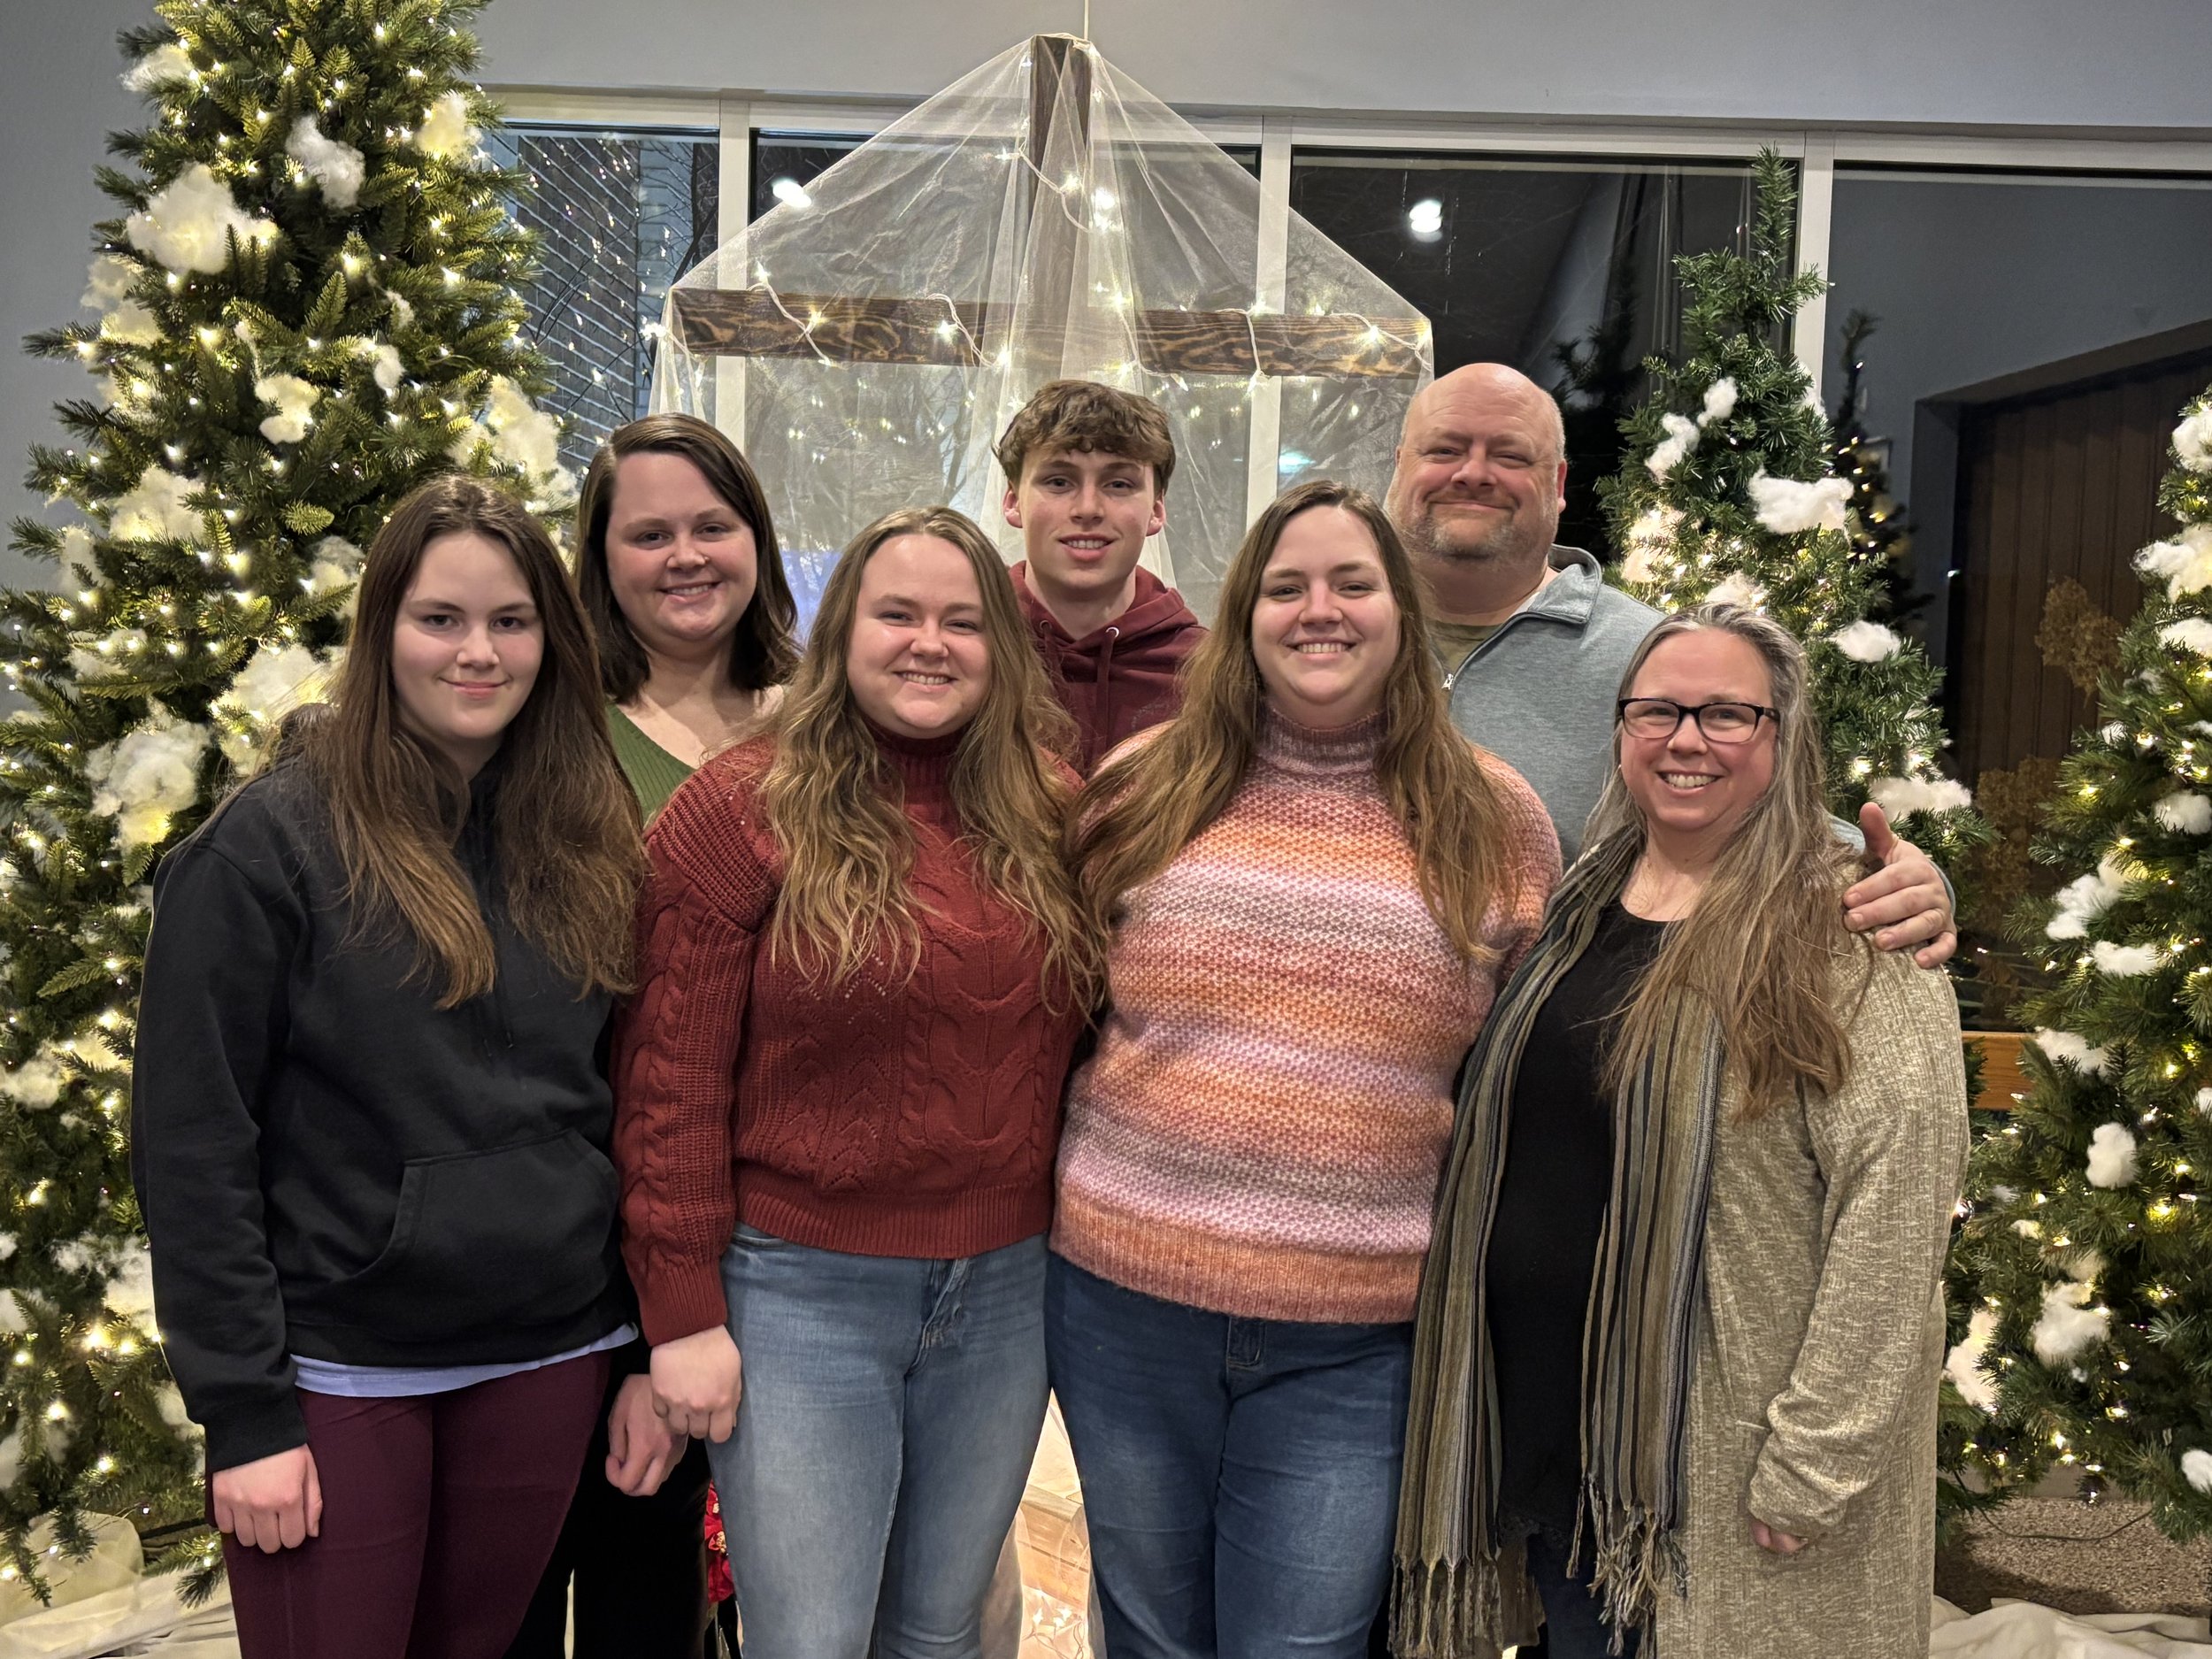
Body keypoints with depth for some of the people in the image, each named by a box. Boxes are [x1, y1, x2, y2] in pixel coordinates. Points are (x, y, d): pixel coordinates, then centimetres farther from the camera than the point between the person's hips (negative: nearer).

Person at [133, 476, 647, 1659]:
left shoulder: (587, 839, 3)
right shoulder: (271, 840, -10)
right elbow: (190, 1141, -10)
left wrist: (648, 1337, 7)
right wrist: (242, 1411, -11)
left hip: (549, 1359, 4)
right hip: (340, 1372, -4)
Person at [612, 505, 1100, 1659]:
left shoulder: (1049, 811, 1)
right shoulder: (743, 807, -9)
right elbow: (670, 1080, -8)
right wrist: (683, 1313, -8)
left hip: (1007, 1292, 4)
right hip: (799, 1292, -4)